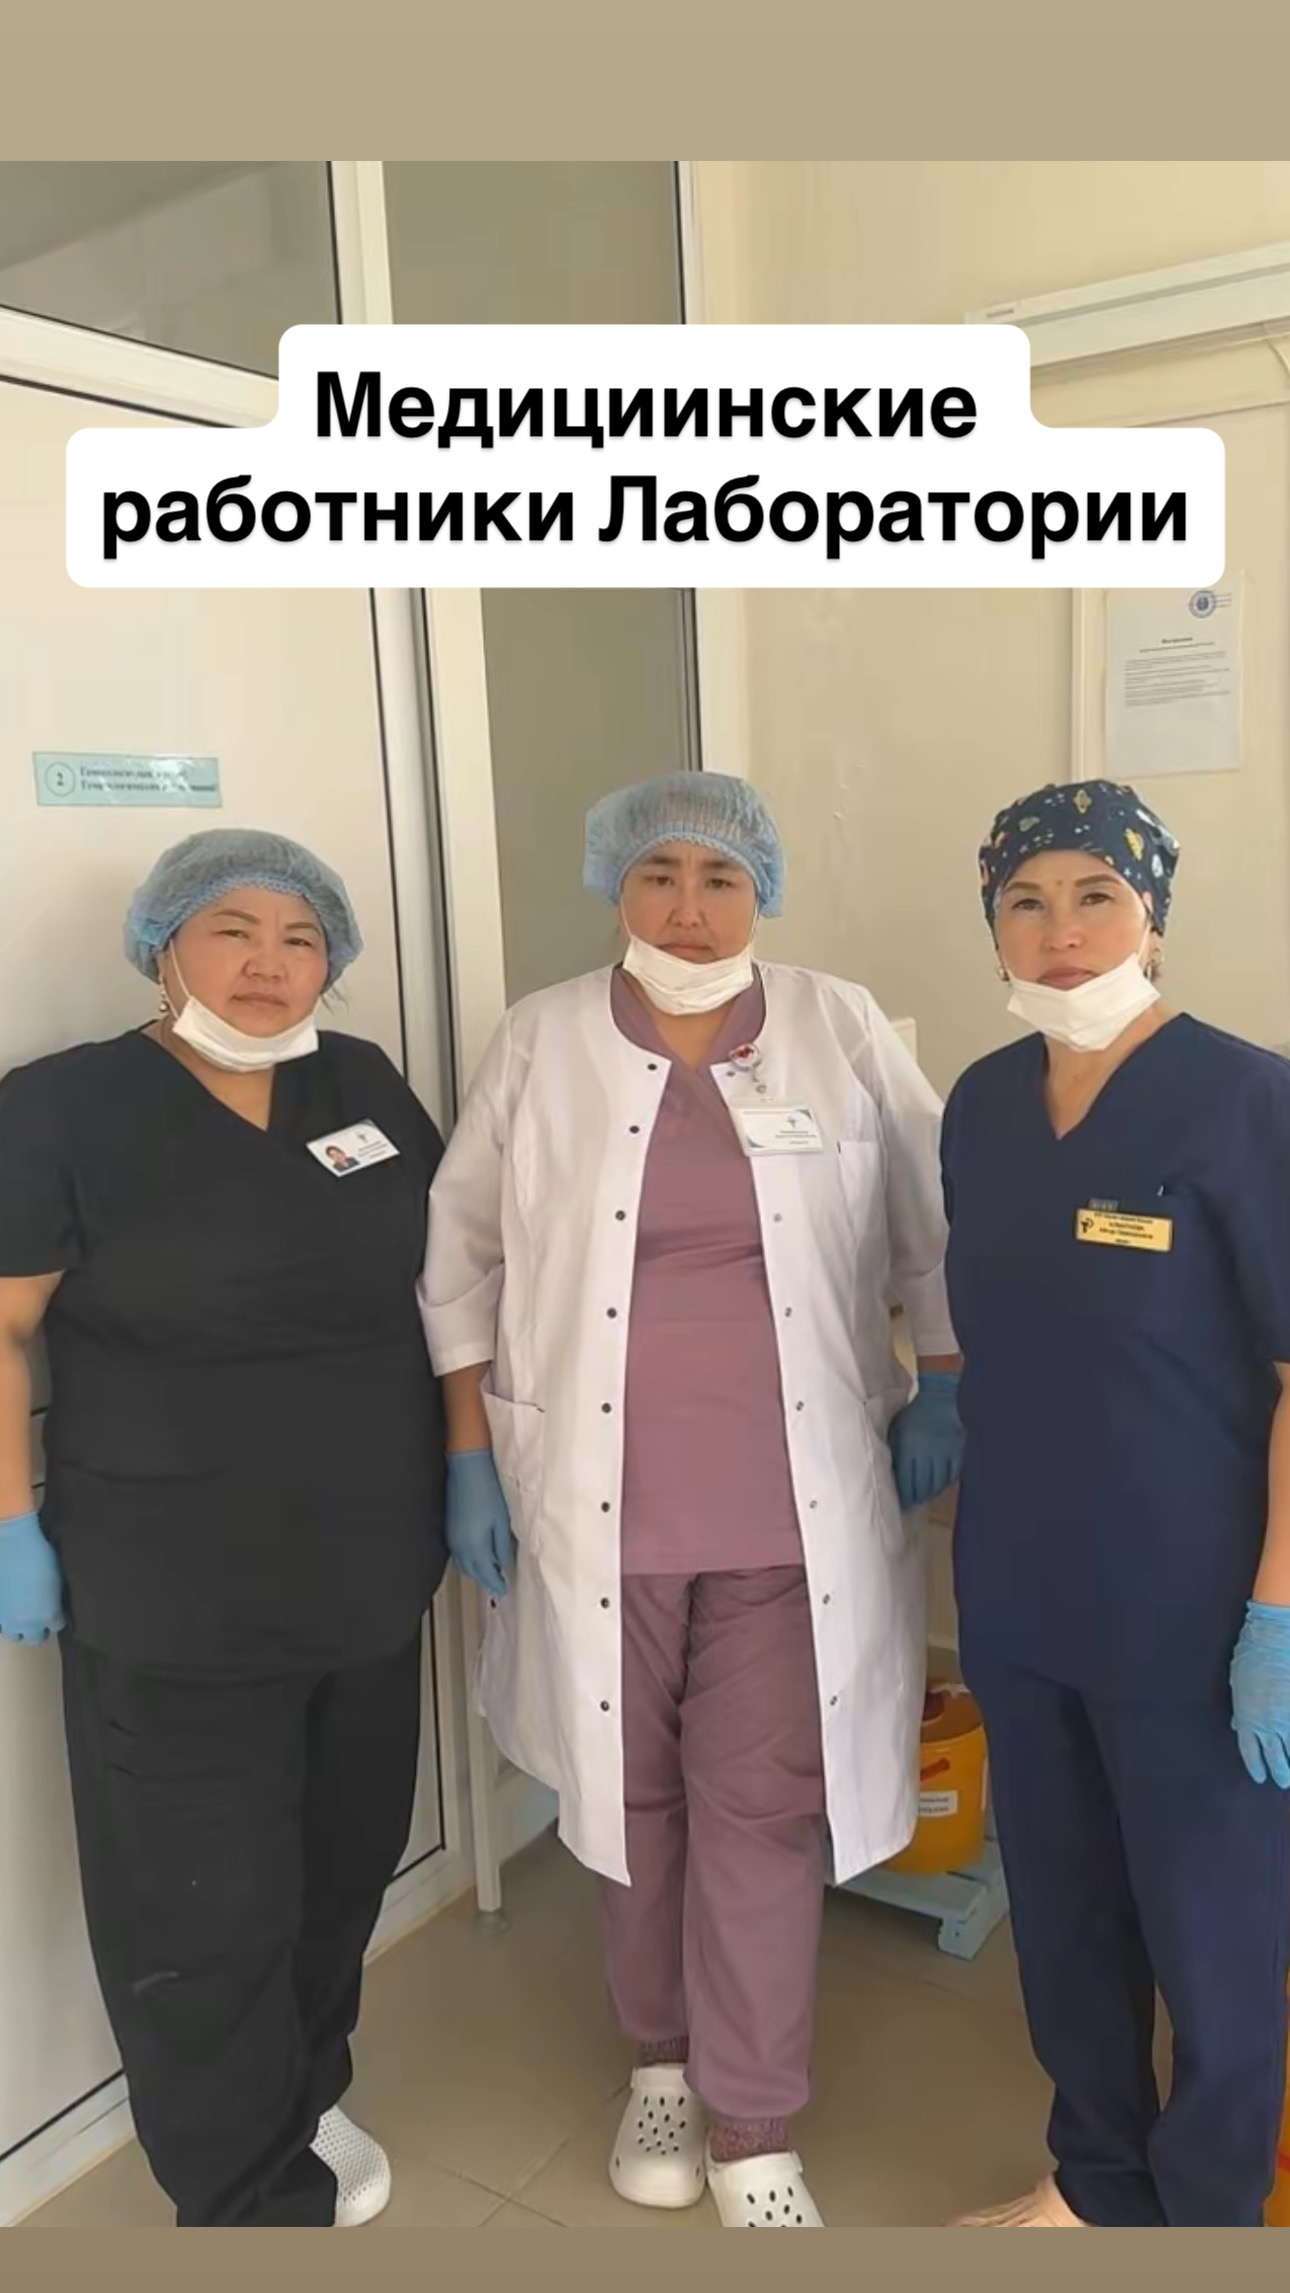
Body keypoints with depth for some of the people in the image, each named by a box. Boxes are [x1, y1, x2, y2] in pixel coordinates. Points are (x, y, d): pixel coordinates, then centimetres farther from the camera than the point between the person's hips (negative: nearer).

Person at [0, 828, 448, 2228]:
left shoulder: (363, 1085, 3)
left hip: (367, 1570, 5)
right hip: (173, 1598, -5)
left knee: (348, 1863, 20)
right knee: (206, 1910, 8)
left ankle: (304, 2100, 46)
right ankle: (250, 2197, 32)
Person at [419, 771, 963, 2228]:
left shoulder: (844, 1033, -1)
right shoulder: (541, 1042, -1)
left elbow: (939, 1226, 7)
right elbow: (461, 1252, 3)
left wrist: (940, 1389, 2)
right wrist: (471, 1454, 1)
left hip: (790, 1504, 0)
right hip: (600, 1500, 1)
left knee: (764, 1806, 6)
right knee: (630, 1788, 16)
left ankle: (751, 2130, 26)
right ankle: (663, 2056, 41)